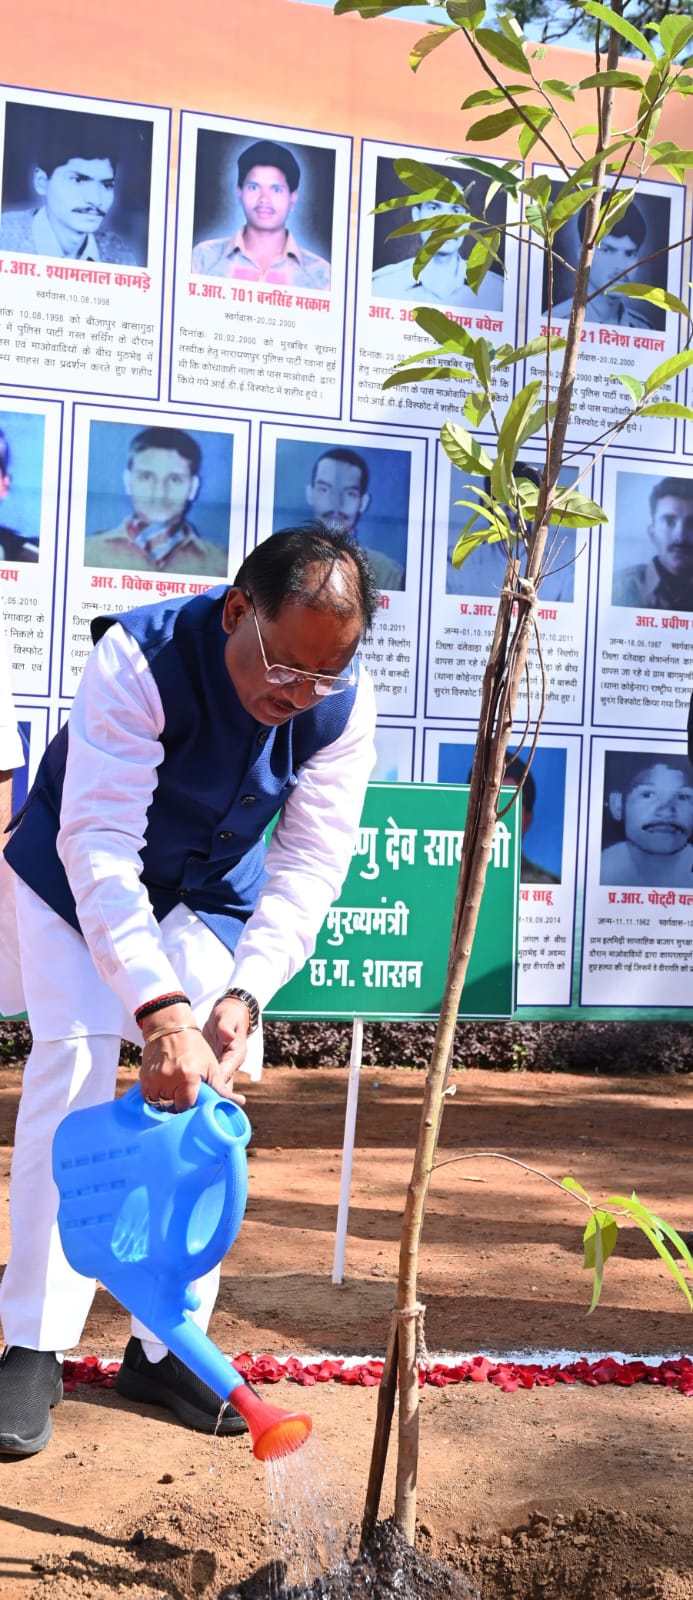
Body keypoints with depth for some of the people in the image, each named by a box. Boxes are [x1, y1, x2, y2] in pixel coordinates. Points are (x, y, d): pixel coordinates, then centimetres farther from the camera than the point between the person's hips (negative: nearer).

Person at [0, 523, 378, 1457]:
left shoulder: (346, 706, -24)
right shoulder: (139, 659, -36)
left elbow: (311, 863, -23)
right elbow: (98, 845, -41)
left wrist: (244, 995, -37)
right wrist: (158, 1009, -51)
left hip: (212, 889, 4)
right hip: (78, 870, -3)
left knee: (212, 1087, -4)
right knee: (75, 1064, -15)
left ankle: (166, 1347, 9)